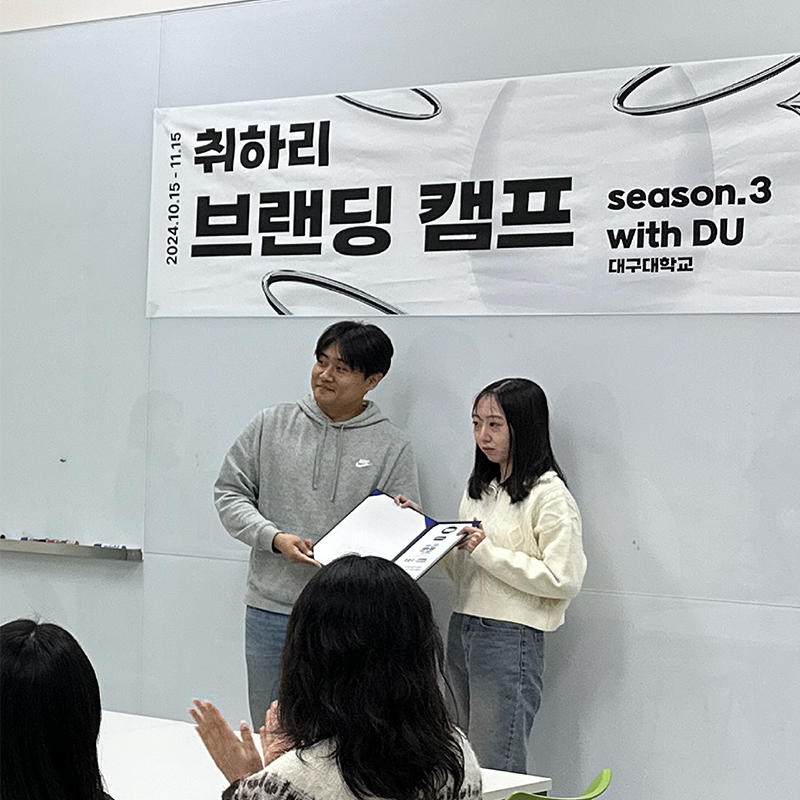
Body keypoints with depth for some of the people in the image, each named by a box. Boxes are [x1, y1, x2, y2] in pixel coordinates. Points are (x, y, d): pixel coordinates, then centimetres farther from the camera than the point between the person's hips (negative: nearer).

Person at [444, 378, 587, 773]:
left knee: (495, 773, -3)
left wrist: (487, 551, -17)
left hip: (510, 639, -8)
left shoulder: (549, 495, -9)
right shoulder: (479, 488, 15)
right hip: (461, 630, 8)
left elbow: (563, 580, -17)